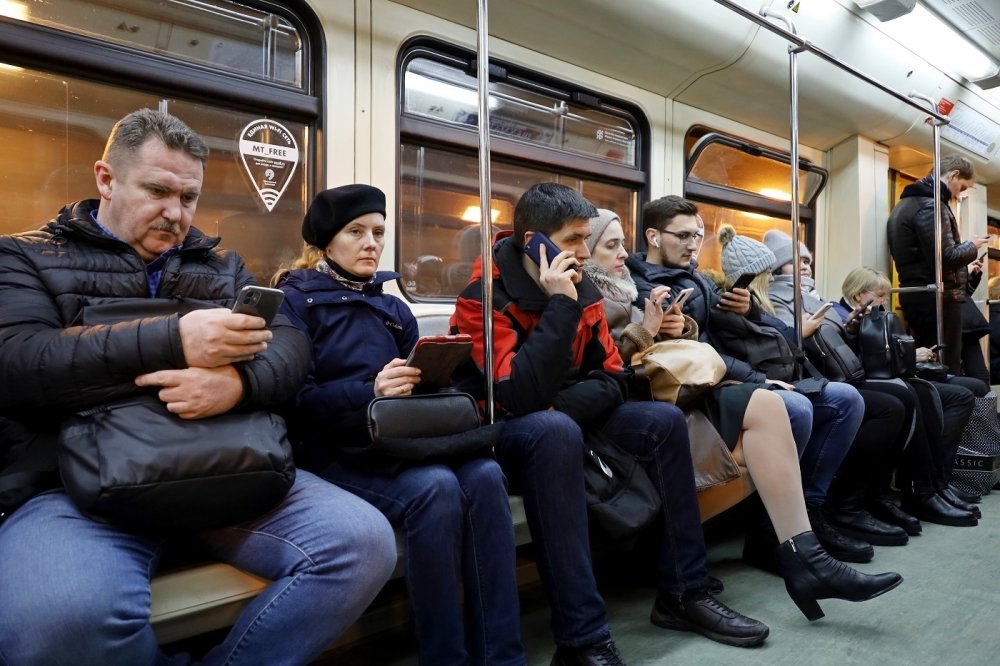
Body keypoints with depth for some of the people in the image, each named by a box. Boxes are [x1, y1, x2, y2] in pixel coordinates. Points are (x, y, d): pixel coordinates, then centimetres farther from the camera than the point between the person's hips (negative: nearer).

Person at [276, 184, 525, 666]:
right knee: (436, 488, -32)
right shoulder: (295, 301, 4)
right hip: (338, 451, -5)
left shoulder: (393, 308, 21)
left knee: (485, 475, -24)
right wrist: (370, 391, -21)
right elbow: (298, 399, -8)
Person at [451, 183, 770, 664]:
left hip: (564, 423, 7)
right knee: (556, 431, -37)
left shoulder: (583, 292, 0)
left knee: (663, 421, -6)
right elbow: (521, 397, -30)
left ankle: (682, 593, 2)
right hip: (500, 433, -7)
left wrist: (557, 406, -20)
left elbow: (611, 381, -2)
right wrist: (560, 306, -28)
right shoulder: (484, 297, -19)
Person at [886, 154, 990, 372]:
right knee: (946, 369, -6)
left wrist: (965, 246, 16)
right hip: (937, 297, -10)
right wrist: (972, 246, -3)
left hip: (917, 295, 10)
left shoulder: (909, 202, 18)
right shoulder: (930, 205, -13)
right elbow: (945, 258, -21)